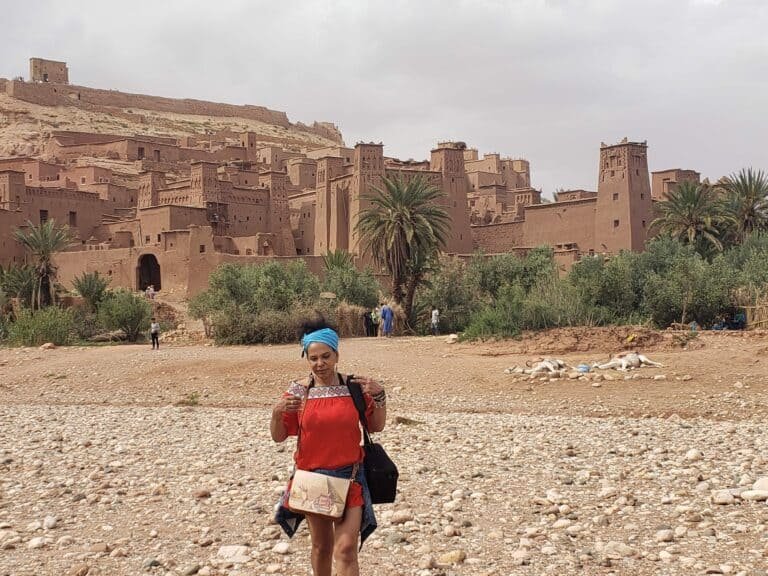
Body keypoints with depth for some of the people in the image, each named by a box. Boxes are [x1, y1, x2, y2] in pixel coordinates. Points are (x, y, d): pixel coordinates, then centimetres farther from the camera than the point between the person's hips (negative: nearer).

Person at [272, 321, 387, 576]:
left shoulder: (354, 386, -4)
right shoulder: (298, 391, -5)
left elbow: (376, 427, 5)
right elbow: (278, 436, -1)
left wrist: (379, 396, -11)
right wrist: (277, 413, -20)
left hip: (349, 477, -1)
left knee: (346, 549, -9)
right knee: (321, 546, 17)